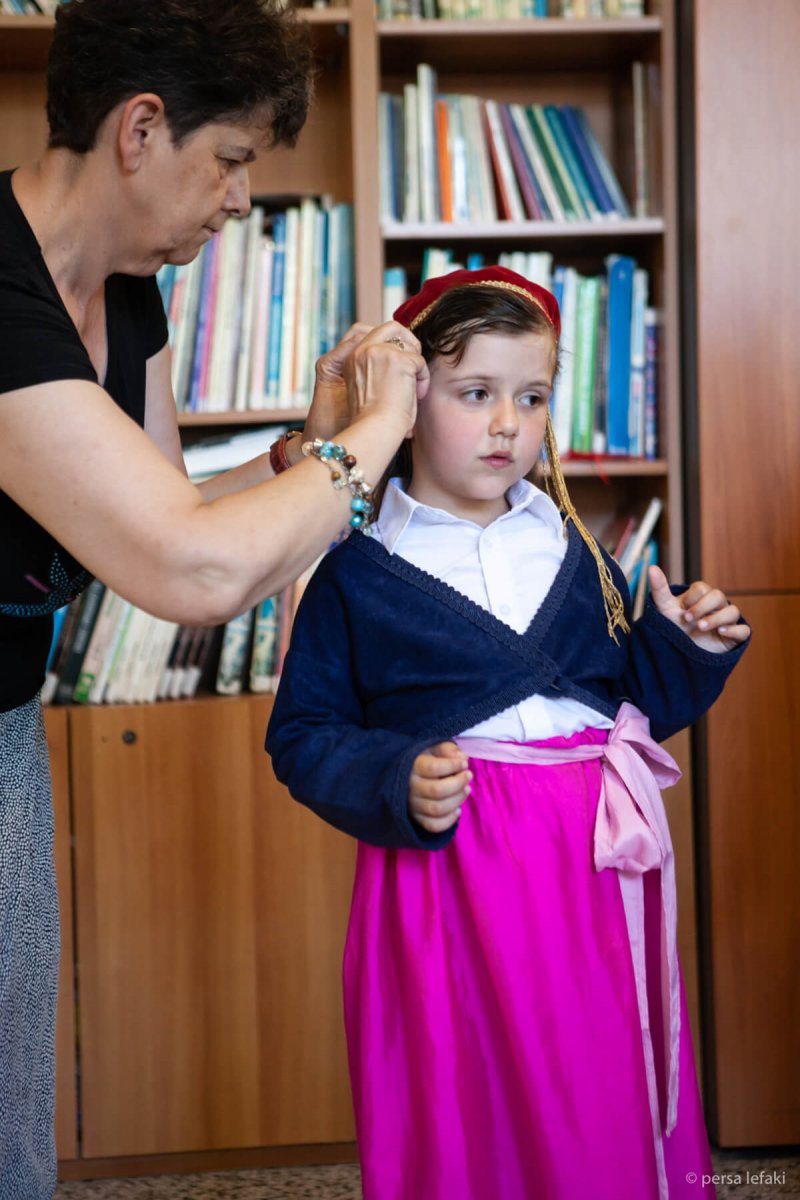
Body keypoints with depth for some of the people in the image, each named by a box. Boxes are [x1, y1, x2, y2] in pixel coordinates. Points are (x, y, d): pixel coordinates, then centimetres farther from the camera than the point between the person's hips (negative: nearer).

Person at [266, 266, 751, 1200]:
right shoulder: (356, 570, -2)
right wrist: (397, 787, -17)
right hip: (450, 871, -4)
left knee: (606, 1115, 11)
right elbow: (303, 735, -2)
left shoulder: (571, 552, 12)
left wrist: (685, 646, 0)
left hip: (593, 863, 4)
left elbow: (637, 701, 18)